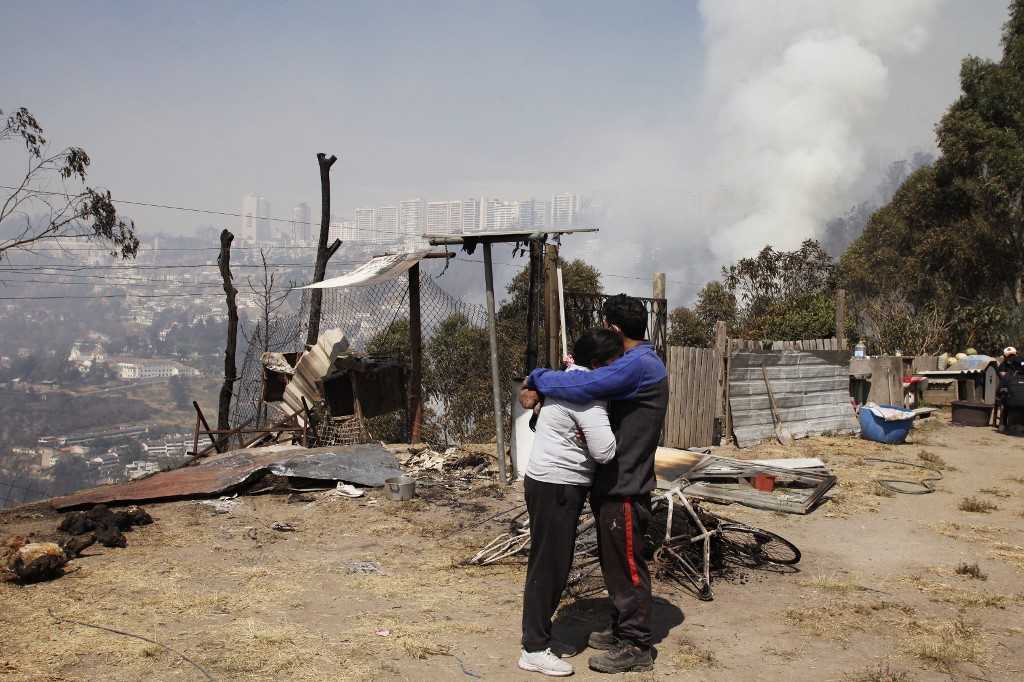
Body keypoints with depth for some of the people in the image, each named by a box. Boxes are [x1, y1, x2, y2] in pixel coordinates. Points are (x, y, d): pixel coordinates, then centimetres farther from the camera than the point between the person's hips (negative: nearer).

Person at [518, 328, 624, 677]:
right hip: (554, 487, -10)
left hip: (559, 485, 10)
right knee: (548, 566, -3)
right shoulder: (586, 393, -20)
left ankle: (541, 635, 28)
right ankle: (534, 649, 6)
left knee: (556, 564, 17)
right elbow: (604, 451, -24)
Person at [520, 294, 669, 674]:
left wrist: (537, 379, -16)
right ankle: (622, 630, 33)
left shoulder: (639, 365, -22)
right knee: (613, 562, 20)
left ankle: (636, 647, 13)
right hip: (612, 485, 10)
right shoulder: (636, 364, 14)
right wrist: (545, 390, -4)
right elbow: (596, 385, 13)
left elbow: (583, 387, -31)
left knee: (627, 566, 1)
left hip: (625, 489, -10)